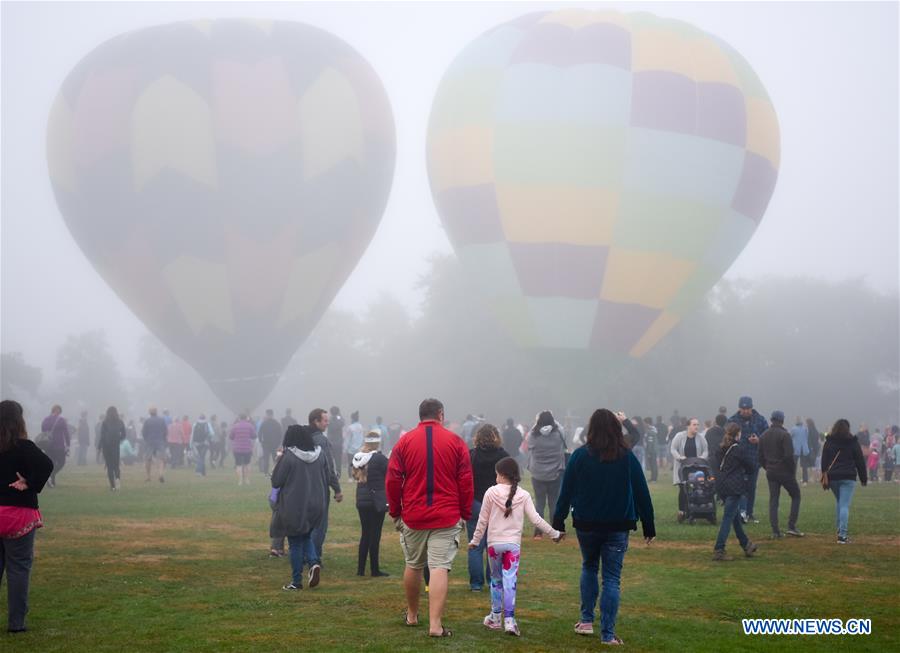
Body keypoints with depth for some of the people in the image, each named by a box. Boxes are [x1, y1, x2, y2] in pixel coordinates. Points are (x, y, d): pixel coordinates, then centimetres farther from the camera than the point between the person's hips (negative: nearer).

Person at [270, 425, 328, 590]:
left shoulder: (288, 457, -16)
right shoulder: (319, 455, 1)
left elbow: (276, 482, -11)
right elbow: (326, 479, 8)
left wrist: (278, 460, 0)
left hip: (294, 507, -5)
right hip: (315, 506, 5)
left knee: (295, 543, 6)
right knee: (306, 536, 22)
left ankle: (296, 581, 9)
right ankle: (313, 562, -3)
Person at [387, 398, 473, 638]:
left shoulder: (405, 441, 2)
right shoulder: (455, 442, 0)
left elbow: (392, 480, 1)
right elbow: (466, 481, -1)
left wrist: (395, 513, 10)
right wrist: (465, 515, 7)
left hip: (413, 517, 2)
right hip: (447, 518, -2)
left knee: (413, 565, 18)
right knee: (440, 568, -5)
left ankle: (412, 615, 34)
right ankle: (436, 625, -12)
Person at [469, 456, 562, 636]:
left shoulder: (491, 493, -5)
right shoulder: (523, 496, -2)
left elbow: (483, 520, 0)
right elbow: (536, 519, -3)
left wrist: (475, 540, 12)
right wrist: (554, 533, 8)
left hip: (494, 542, 0)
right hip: (513, 544, 0)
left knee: (496, 580, 14)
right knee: (510, 582, -2)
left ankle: (495, 617, 22)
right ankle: (509, 620, -8)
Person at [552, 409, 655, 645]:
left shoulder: (580, 455, -7)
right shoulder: (627, 458, -4)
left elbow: (567, 491, -4)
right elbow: (642, 493, -1)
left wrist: (558, 522, 4)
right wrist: (648, 527, 7)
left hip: (586, 525, 1)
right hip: (618, 527, -1)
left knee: (589, 568, 24)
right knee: (612, 578, 3)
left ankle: (586, 621, 20)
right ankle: (608, 634, -2)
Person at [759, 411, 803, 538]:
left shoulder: (763, 436, 8)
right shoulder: (784, 435, -12)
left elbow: (760, 457, 10)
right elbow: (789, 456, -17)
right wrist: (793, 470, -6)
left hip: (770, 473, 5)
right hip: (785, 472, -5)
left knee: (773, 500, 6)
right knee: (796, 495, 9)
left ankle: (775, 531, 2)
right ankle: (791, 526, 0)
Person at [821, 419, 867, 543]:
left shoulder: (828, 442, 5)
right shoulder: (853, 442, -1)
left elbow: (824, 462, 6)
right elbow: (860, 462, 3)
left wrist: (824, 479, 10)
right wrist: (864, 478, 12)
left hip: (832, 477, 3)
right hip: (848, 478, -3)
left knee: (838, 502, 21)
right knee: (845, 505, -7)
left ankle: (841, 530, 20)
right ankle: (842, 534, -16)